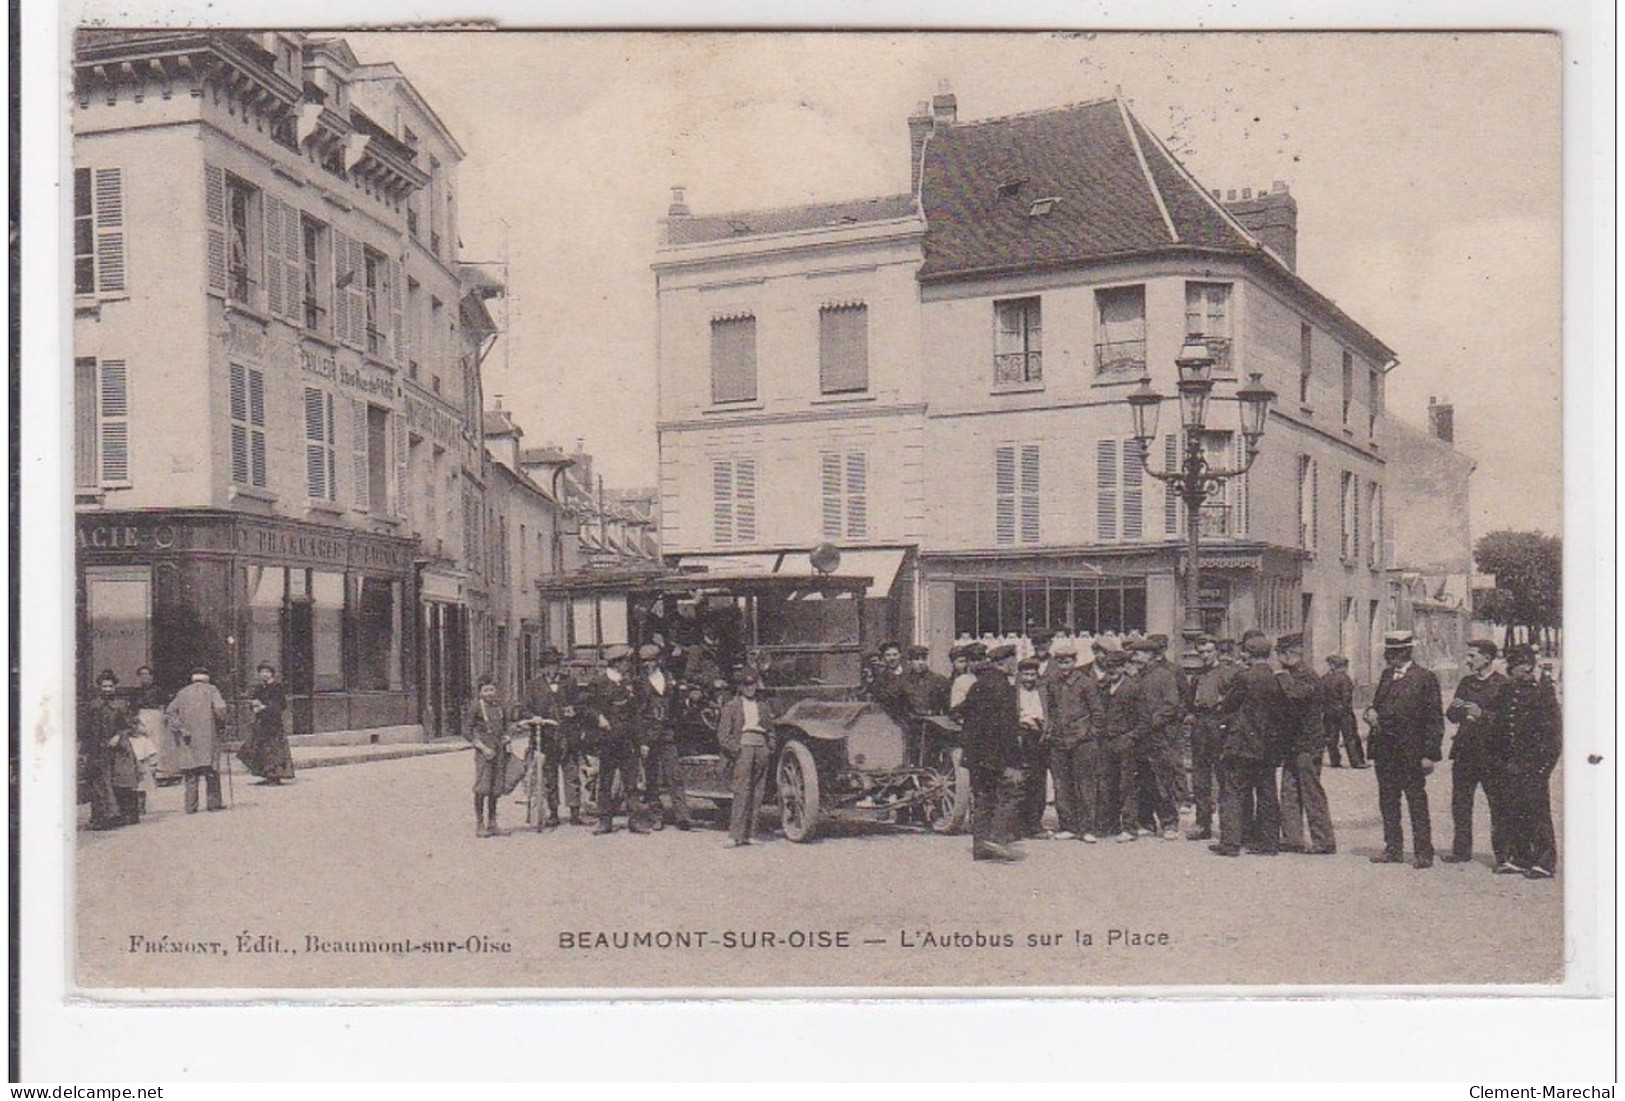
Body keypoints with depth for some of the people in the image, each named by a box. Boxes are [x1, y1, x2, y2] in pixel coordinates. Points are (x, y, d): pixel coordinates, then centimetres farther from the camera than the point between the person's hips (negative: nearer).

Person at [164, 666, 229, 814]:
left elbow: (169, 712, 3)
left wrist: (180, 728, -1)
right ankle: (214, 802, 4)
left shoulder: (183, 693, 12)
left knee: (190, 773, 5)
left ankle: (191, 805, 2)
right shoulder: (211, 690, 2)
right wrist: (221, 726, -1)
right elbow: (220, 708, -13)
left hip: (188, 740, 3)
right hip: (207, 737, -3)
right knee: (211, 771, 4)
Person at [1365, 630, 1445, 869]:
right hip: (1385, 751, 7)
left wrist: (1429, 754, -13)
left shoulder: (1425, 678, -7)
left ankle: (1424, 852, 5)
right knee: (1387, 802, 11)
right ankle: (1393, 849, 20)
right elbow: (1378, 704, 24)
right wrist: (1371, 712, -1)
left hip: (1411, 753, -7)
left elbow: (1435, 719, -8)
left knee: (1417, 804, -1)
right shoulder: (1386, 675, 12)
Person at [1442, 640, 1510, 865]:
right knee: (1460, 803, 8)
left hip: (1491, 753, -6)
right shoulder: (1465, 682, 15)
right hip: (1464, 751, 6)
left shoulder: (1502, 685, -5)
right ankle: (1461, 850, 17)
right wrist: (1454, 709, -5)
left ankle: (1502, 854, 7)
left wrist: (1482, 715, -20)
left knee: (1498, 805, 0)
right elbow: (1452, 716, 16)